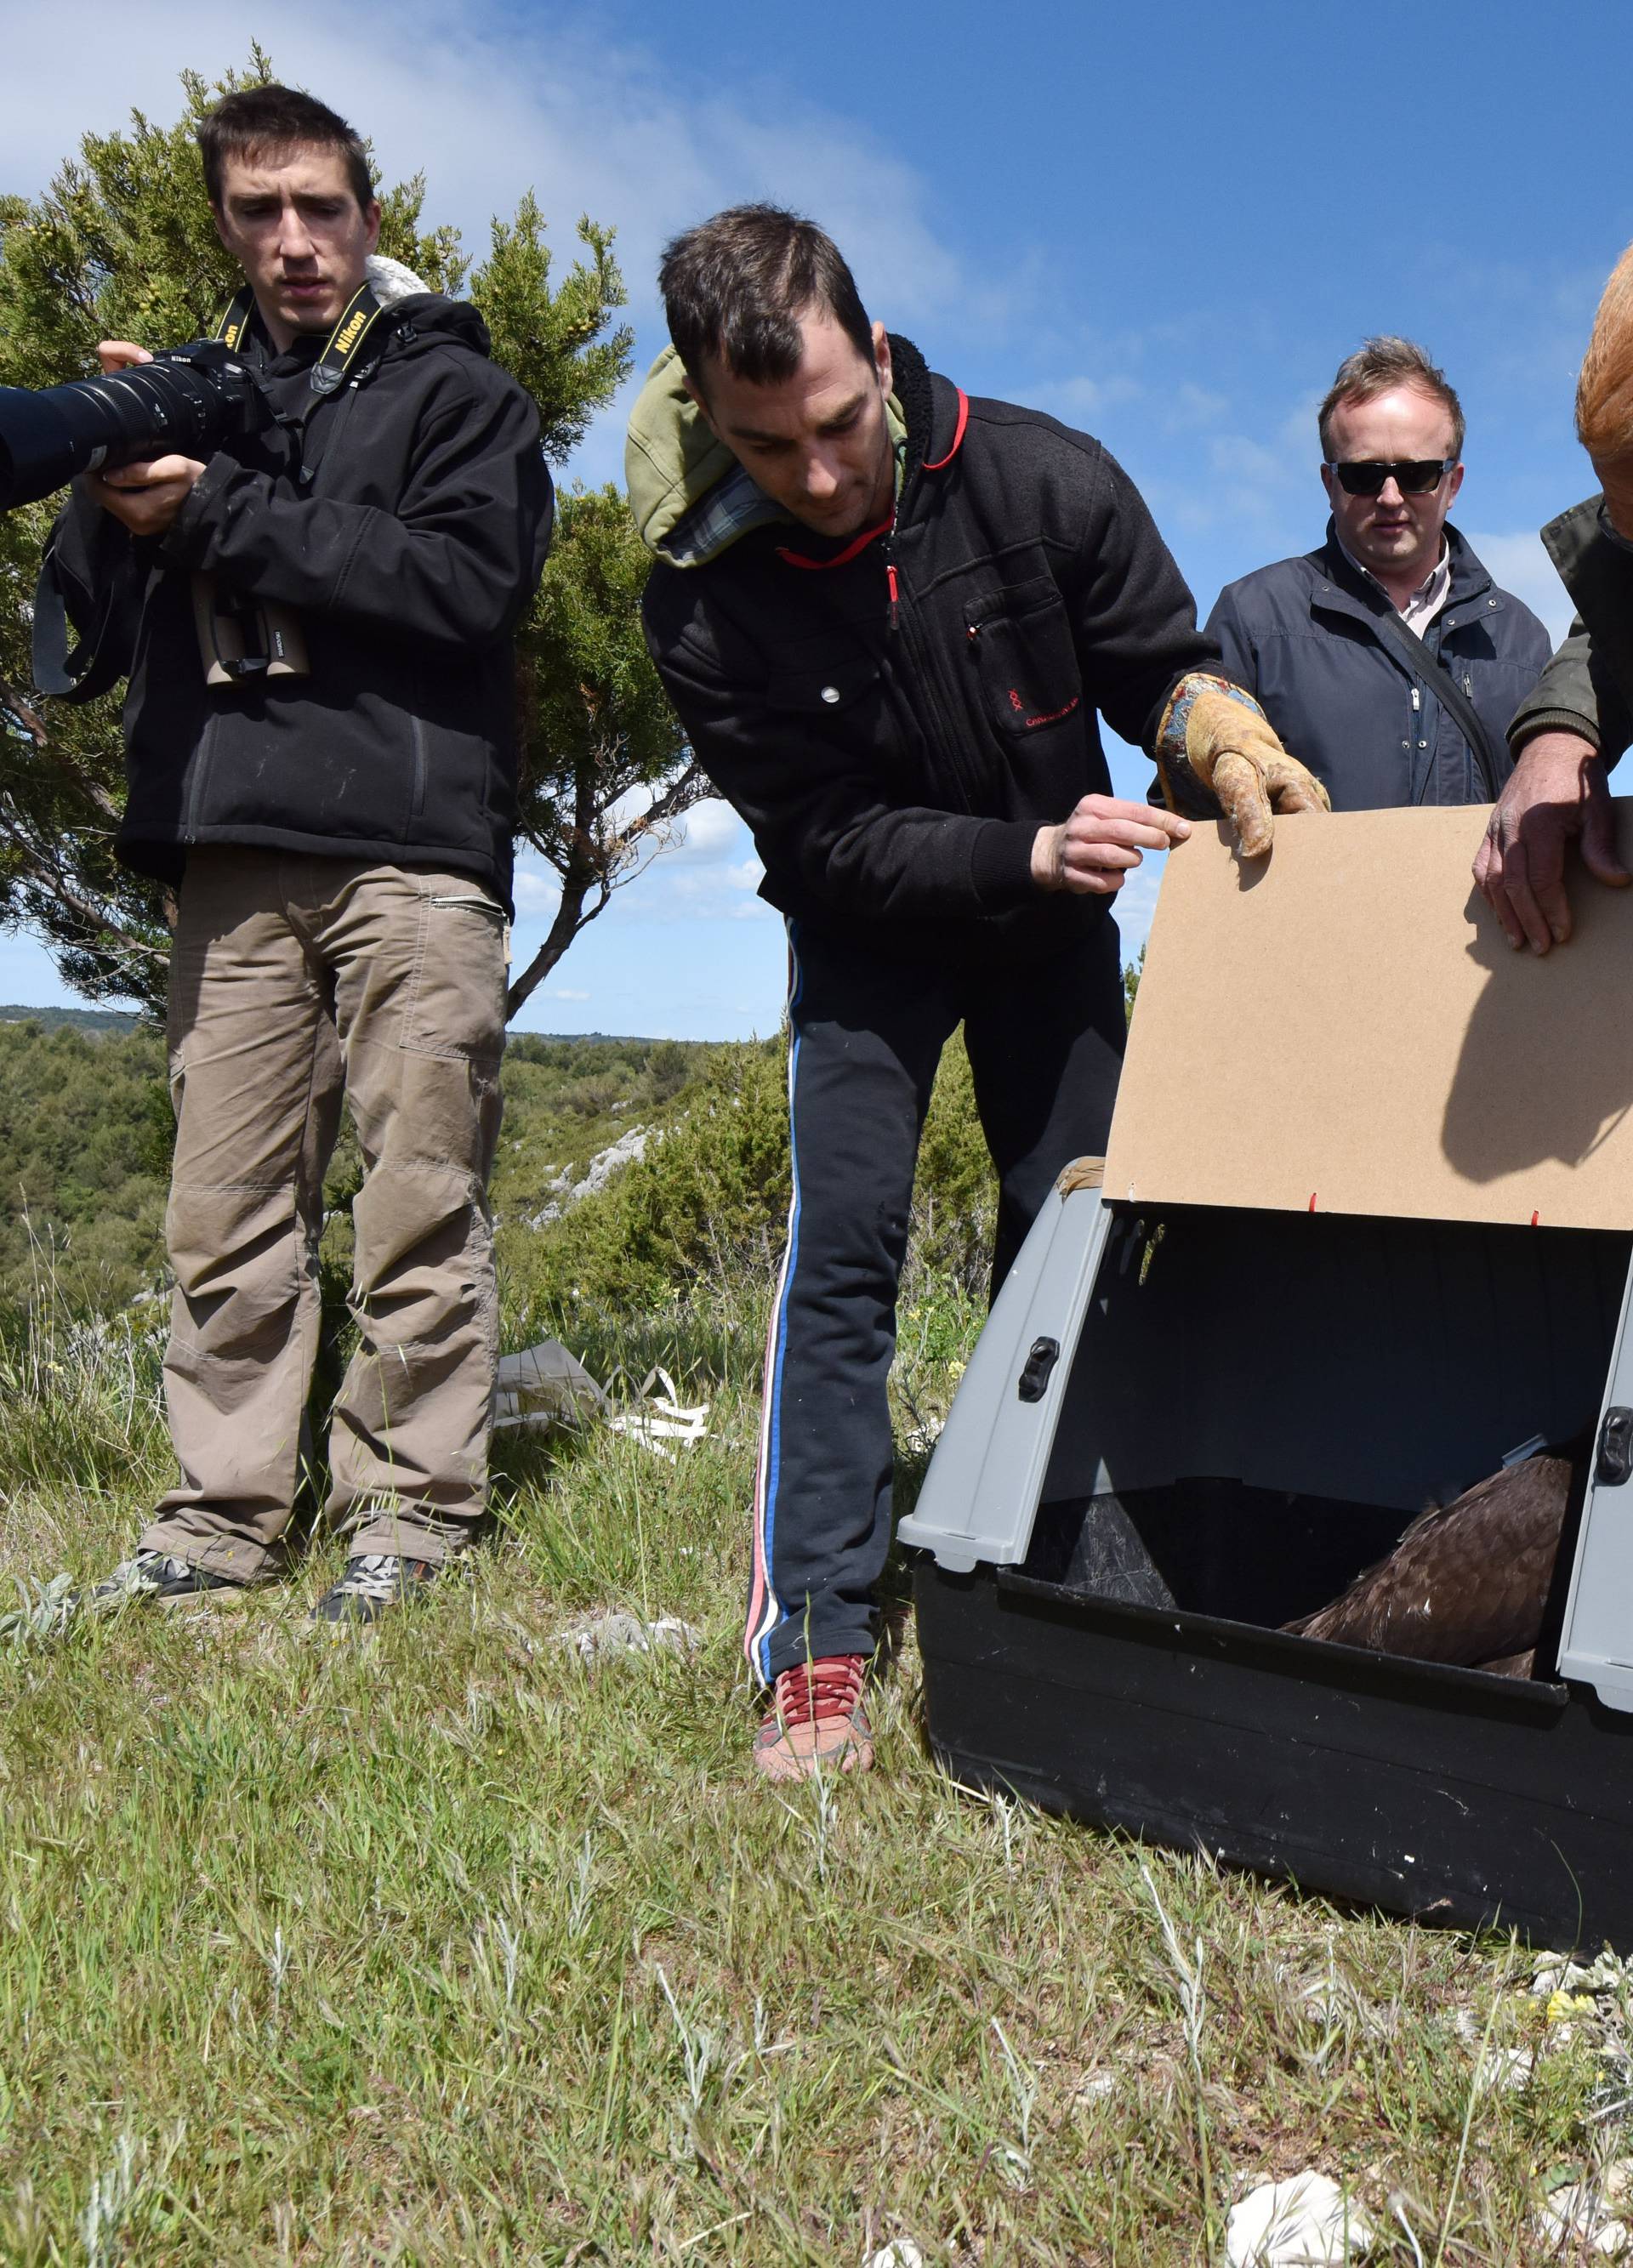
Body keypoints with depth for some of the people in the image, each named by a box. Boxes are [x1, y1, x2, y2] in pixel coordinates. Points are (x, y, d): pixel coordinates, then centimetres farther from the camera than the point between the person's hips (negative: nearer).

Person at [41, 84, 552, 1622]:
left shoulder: (454, 388, 11)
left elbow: (467, 579, -8)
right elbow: (90, 615, 16)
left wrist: (219, 514, -9)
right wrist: (116, 484, -3)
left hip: (412, 845, -3)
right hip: (232, 859, 4)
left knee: (418, 1201, -4)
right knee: (228, 1209, 2)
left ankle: (407, 1509, 5)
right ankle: (226, 1514, 9)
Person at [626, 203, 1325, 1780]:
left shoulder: (1042, 479, -20)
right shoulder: (704, 595, -22)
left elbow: (1160, 660, -6)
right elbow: (822, 841, -20)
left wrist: (1219, 732, -30)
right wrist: (1031, 853, -31)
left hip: (1058, 918, 2)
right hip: (868, 938, -2)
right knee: (841, 1244, -14)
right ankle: (817, 1654, -8)